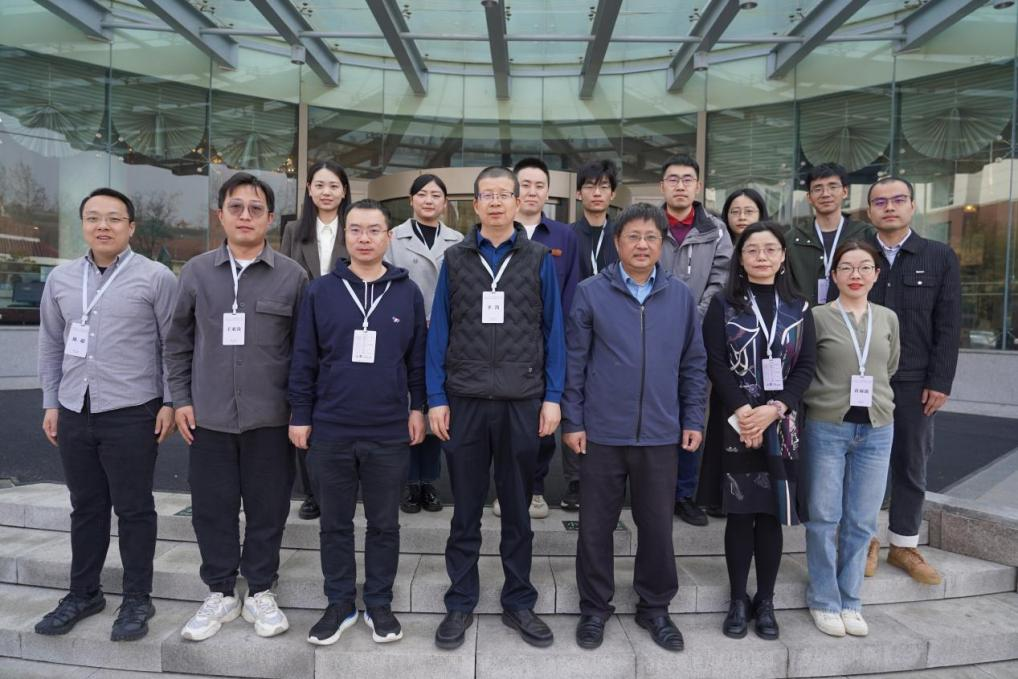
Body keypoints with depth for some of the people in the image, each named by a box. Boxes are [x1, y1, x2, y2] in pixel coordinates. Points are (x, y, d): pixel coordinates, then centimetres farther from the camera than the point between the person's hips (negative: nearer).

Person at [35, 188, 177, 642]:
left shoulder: (155, 278, -6)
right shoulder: (60, 279, 9)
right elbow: (50, 345, 15)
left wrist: (169, 403, -7)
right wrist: (51, 403, 12)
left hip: (131, 413, -4)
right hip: (74, 413, 5)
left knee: (134, 509, 5)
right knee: (85, 507, 15)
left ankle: (137, 599, 18)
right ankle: (83, 593, 30)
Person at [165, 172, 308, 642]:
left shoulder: (292, 275, -2)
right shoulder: (196, 272, 4)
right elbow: (178, 342, 10)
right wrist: (181, 399, 5)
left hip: (270, 416, -1)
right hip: (209, 415, 2)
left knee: (267, 507, 8)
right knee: (212, 507, 10)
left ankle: (260, 593, 26)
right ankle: (220, 593, 28)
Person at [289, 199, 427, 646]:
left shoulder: (408, 293, 1)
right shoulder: (320, 292, 0)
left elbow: (418, 358, 6)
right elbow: (303, 359, 2)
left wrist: (419, 408, 3)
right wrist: (300, 416, 1)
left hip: (390, 433, 0)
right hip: (330, 430, 1)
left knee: (384, 524, 12)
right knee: (335, 523, 13)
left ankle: (379, 603, 28)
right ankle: (340, 603, 29)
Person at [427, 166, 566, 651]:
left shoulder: (538, 259, 5)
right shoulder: (455, 259, 6)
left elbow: (552, 331, 3)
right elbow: (439, 331, 4)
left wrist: (553, 397, -3)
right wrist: (436, 398, -2)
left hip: (522, 401, 0)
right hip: (465, 400, 1)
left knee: (517, 508, 12)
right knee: (465, 510, 10)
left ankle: (519, 602, 26)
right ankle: (460, 604, 24)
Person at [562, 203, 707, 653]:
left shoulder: (680, 297, 4)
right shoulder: (591, 293, -3)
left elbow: (693, 364, 9)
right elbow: (574, 361, -2)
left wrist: (693, 420, 5)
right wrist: (572, 421, -4)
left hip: (661, 434, 2)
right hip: (602, 432, -1)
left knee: (657, 526, 12)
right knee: (596, 526, 9)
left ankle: (655, 607, 32)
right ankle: (595, 608, 28)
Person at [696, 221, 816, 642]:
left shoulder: (798, 309, 9)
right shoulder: (723, 305, 2)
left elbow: (806, 368, 2)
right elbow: (716, 364, -5)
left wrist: (774, 409, -13)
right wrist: (744, 411, -15)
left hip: (781, 425, 2)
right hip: (735, 424, -2)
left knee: (771, 514, 6)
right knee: (739, 512, 4)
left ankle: (765, 601, 20)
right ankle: (738, 600, 17)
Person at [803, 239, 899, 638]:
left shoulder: (888, 319, 7)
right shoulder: (818, 317, -4)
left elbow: (890, 368, 18)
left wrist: (869, 395, 11)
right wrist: (827, 396, -3)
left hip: (876, 430, 3)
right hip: (827, 428, -3)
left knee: (861, 521, 9)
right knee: (824, 518, 4)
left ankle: (850, 601, 24)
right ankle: (824, 601, 19)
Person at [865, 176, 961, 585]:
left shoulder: (941, 257, 4)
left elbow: (948, 327, 0)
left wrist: (940, 382, -6)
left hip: (915, 382, 1)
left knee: (911, 466, 9)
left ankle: (903, 545, 23)